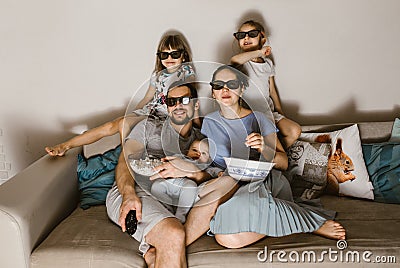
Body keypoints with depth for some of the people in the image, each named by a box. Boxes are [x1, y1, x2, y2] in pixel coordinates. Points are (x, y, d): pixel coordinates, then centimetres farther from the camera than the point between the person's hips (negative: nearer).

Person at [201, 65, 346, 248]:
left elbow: (283, 163, 5)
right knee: (225, 238, -34)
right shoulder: (209, 123, 12)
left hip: (265, 180, -2)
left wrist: (264, 148, -15)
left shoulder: (258, 119, 10)